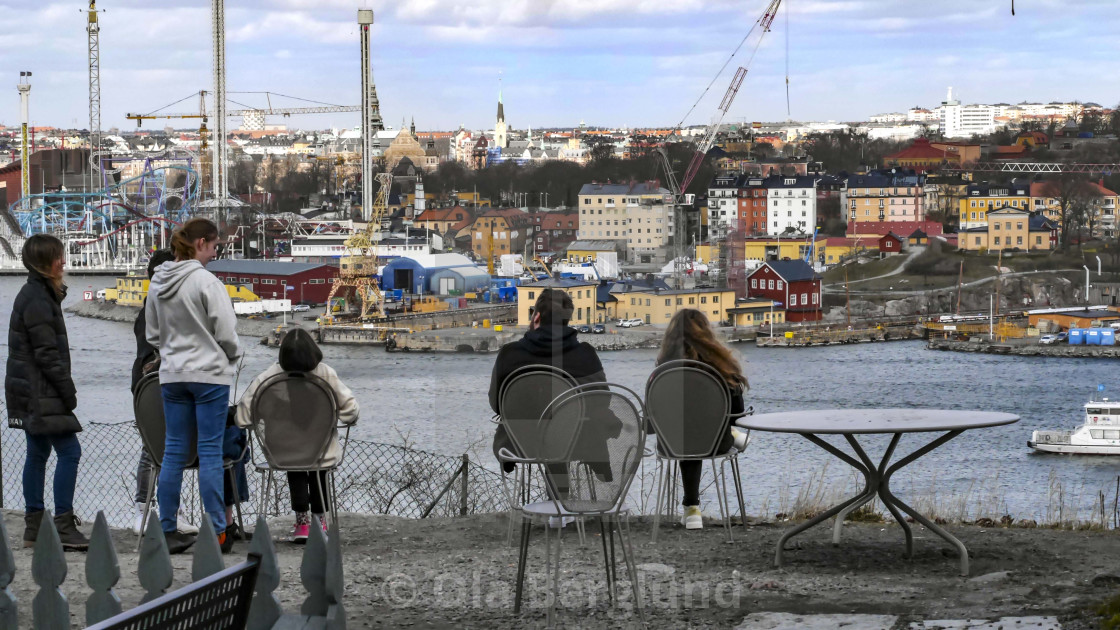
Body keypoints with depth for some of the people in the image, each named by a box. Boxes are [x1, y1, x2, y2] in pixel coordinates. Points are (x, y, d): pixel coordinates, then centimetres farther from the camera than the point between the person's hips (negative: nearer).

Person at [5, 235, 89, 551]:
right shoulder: (37, 299, -15)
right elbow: (47, 354, -19)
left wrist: (65, 387, 15)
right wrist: (68, 390, -16)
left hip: (31, 393, 11)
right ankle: (64, 525, -12)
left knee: (38, 453, 12)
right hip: (41, 394, -11)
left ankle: (33, 528, 15)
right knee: (69, 451, -11)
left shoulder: (39, 294, 17)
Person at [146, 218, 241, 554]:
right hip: (210, 374, -6)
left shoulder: (157, 284, 6)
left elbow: (152, 332, 14)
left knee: (173, 451, 9)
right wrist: (232, 357, 6)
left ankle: (167, 530, 9)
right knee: (211, 452, -2)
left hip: (171, 374, 6)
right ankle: (217, 533, 0)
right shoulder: (207, 282, -15)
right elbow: (226, 333, -13)